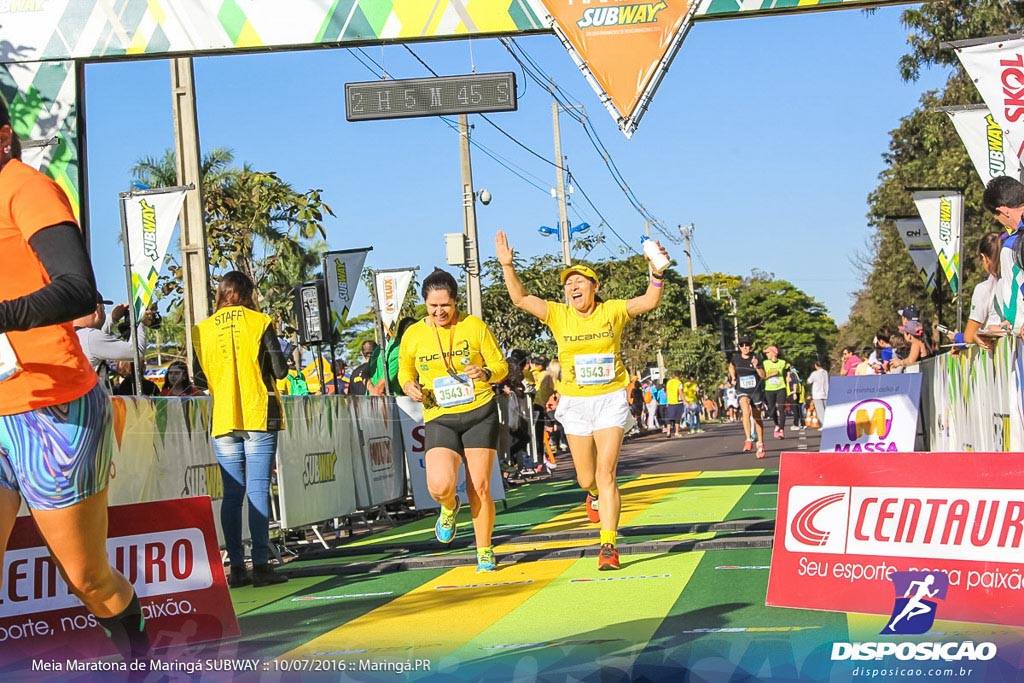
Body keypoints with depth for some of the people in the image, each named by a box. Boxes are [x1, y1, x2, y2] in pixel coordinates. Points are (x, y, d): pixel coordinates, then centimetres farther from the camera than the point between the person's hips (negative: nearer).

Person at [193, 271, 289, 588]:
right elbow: (280, 370, -3)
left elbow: (200, 377, 8)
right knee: (258, 490, -3)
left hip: (223, 420, 3)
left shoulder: (202, 330, 5)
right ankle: (261, 565, -6)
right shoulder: (260, 322, -2)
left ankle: (237, 567, 4)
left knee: (232, 493, 6)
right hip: (259, 418, -3)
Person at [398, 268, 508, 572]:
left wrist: (486, 372, -19)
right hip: (439, 419, 1)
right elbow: (405, 370, 18)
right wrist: (409, 385, -5)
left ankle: (485, 552, 17)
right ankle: (449, 508, 19)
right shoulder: (413, 335, 3)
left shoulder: (475, 326, -1)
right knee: (440, 485, -20)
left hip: (480, 413, -1)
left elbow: (501, 365, 4)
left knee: (479, 487, -2)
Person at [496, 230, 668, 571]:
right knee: (586, 478, 9)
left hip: (610, 399, -2)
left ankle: (608, 546, -12)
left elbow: (650, 302, -10)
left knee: (605, 473, -13)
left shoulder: (612, 311, -1)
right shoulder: (559, 315, 2)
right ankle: (595, 495, 48)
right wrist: (507, 265, -16)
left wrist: (657, 272, -26)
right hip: (575, 403, 2)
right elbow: (521, 299, -5)